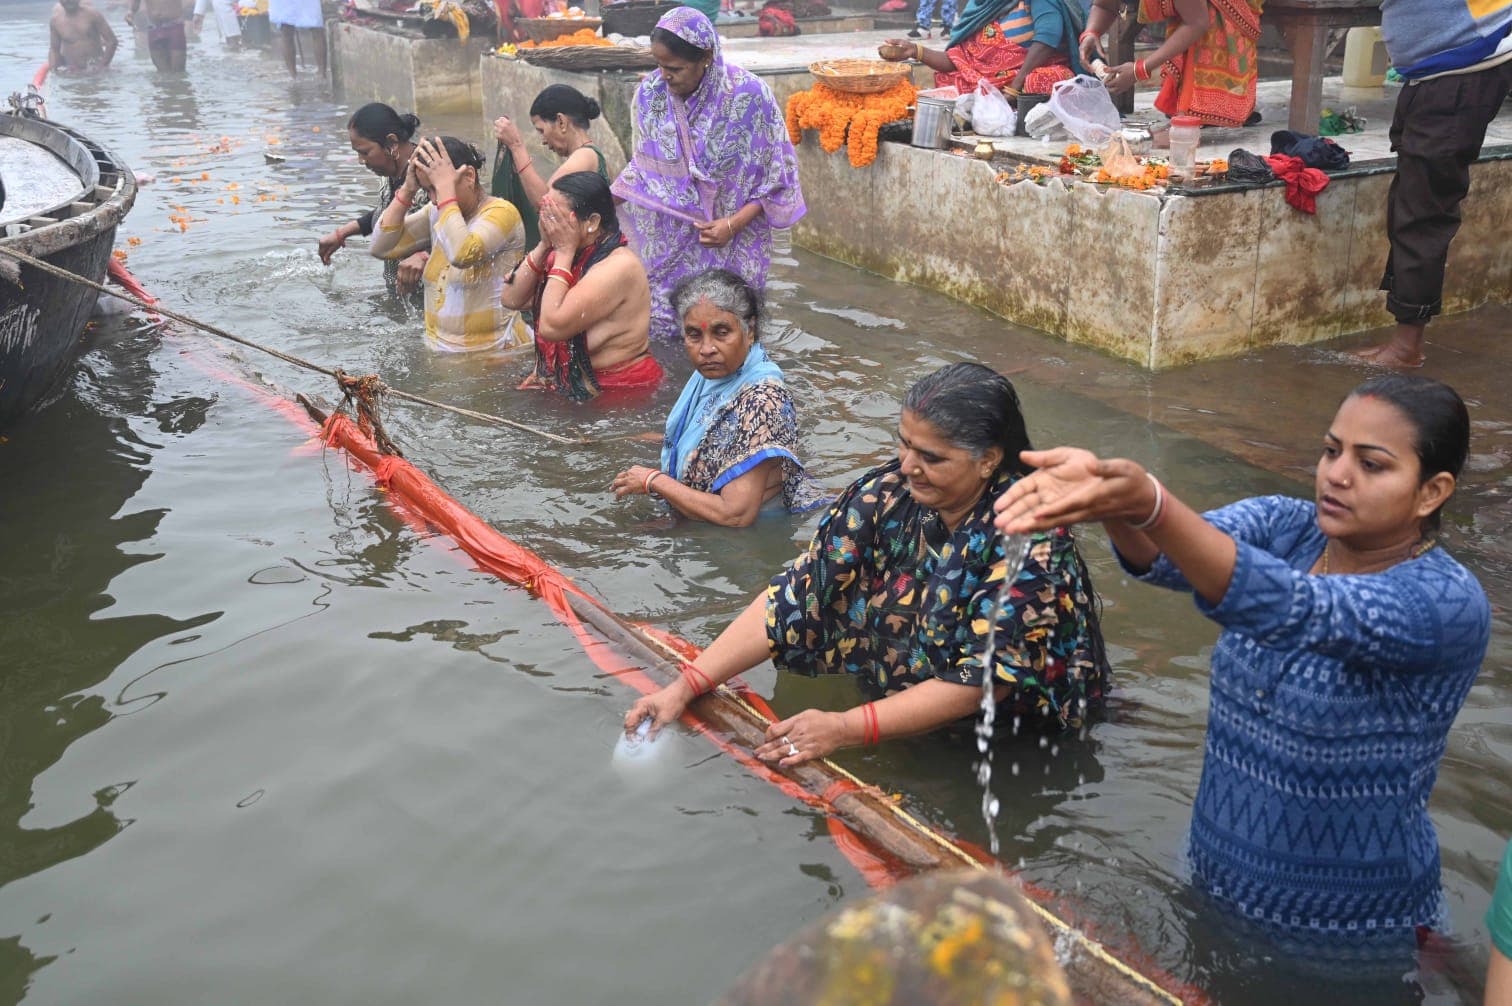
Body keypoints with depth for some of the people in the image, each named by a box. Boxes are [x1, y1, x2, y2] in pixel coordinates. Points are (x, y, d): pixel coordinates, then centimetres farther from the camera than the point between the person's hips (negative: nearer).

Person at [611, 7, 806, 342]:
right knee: (666, 330, 7)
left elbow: (777, 173, -9)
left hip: (733, 246, -3)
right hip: (670, 243, 3)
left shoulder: (748, 94, -17)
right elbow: (643, 166, 8)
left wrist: (733, 224, -18)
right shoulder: (651, 92, -6)